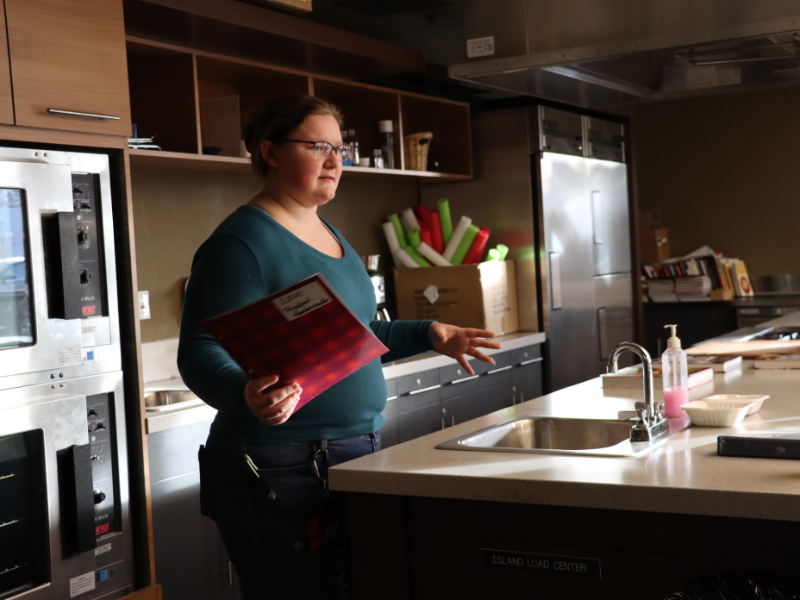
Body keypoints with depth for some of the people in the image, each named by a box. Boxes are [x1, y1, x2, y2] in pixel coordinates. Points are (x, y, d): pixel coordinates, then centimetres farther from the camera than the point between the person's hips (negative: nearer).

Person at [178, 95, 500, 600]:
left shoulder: (331, 235, 15)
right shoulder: (242, 242, -13)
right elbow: (202, 354, -20)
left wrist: (429, 334, 15)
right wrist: (247, 394, -40)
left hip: (358, 456, 9)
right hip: (281, 470, -9)